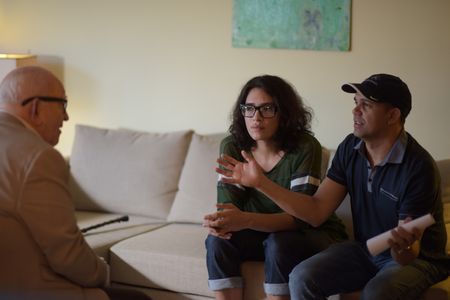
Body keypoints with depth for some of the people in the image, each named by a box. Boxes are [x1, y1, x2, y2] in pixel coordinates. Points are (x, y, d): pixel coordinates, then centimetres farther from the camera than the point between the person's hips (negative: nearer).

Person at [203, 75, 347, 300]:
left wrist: (247, 220, -46)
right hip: (261, 231, 4)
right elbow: (228, 203, -12)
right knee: (217, 241, -23)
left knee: (278, 245, -34)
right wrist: (220, 221, -38)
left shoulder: (305, 148, -23)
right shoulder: (232, 147, -9)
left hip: (313, 233, -4)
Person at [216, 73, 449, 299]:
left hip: (419, 257, -5)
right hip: (365, 249, 5)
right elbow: (316, 211, -6)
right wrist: (260, 182, -14)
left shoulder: (418, 167, -24)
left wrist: (402, 246, -47)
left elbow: (409, 255, -23)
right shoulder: (351, 148, -5)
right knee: (302, 278, -19)